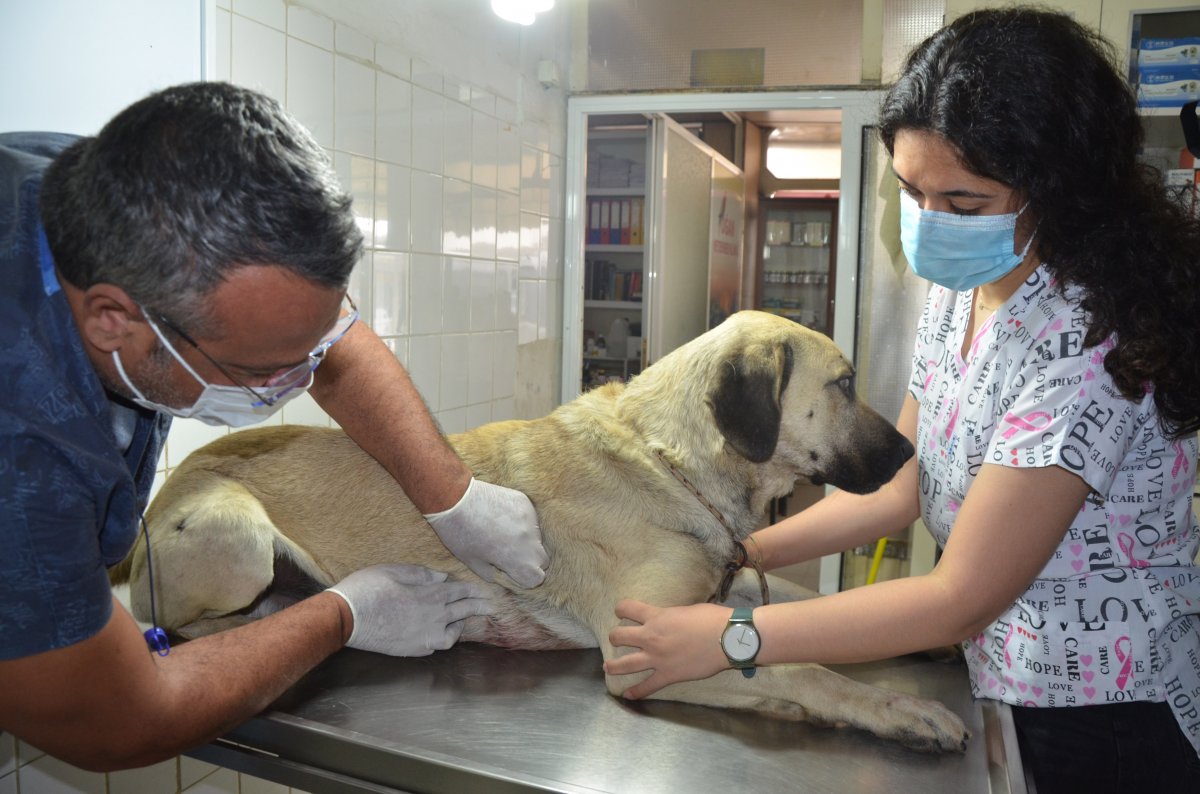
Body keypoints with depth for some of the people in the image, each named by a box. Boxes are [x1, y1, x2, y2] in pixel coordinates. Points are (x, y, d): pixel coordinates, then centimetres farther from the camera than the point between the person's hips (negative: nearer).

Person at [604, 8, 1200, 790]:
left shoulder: (1087, 337, -27)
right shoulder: (956, 292, -2)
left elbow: (962, 598, -26)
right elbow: (899, 486, 4)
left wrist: (731, 636, -24)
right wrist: (742, 550, -2)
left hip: (1108, 725, -7)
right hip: (997, 685, 7)